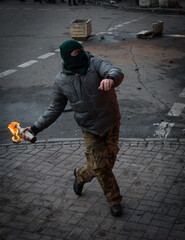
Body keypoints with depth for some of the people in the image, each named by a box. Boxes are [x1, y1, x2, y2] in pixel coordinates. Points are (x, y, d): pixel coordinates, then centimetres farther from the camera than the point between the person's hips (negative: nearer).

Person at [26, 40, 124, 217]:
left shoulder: (95, 64, -10)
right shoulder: (61, 81, -5)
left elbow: (117, 73, -30)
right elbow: (55, 109, 6)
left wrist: (110, 78, -56)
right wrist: (36, 128, -2)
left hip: (111, 123, 0)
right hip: (90, 129, 0)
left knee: (108, 162, 6)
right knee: (100, 166, -4)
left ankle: (81, 175, 36)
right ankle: (114, 200, 23)